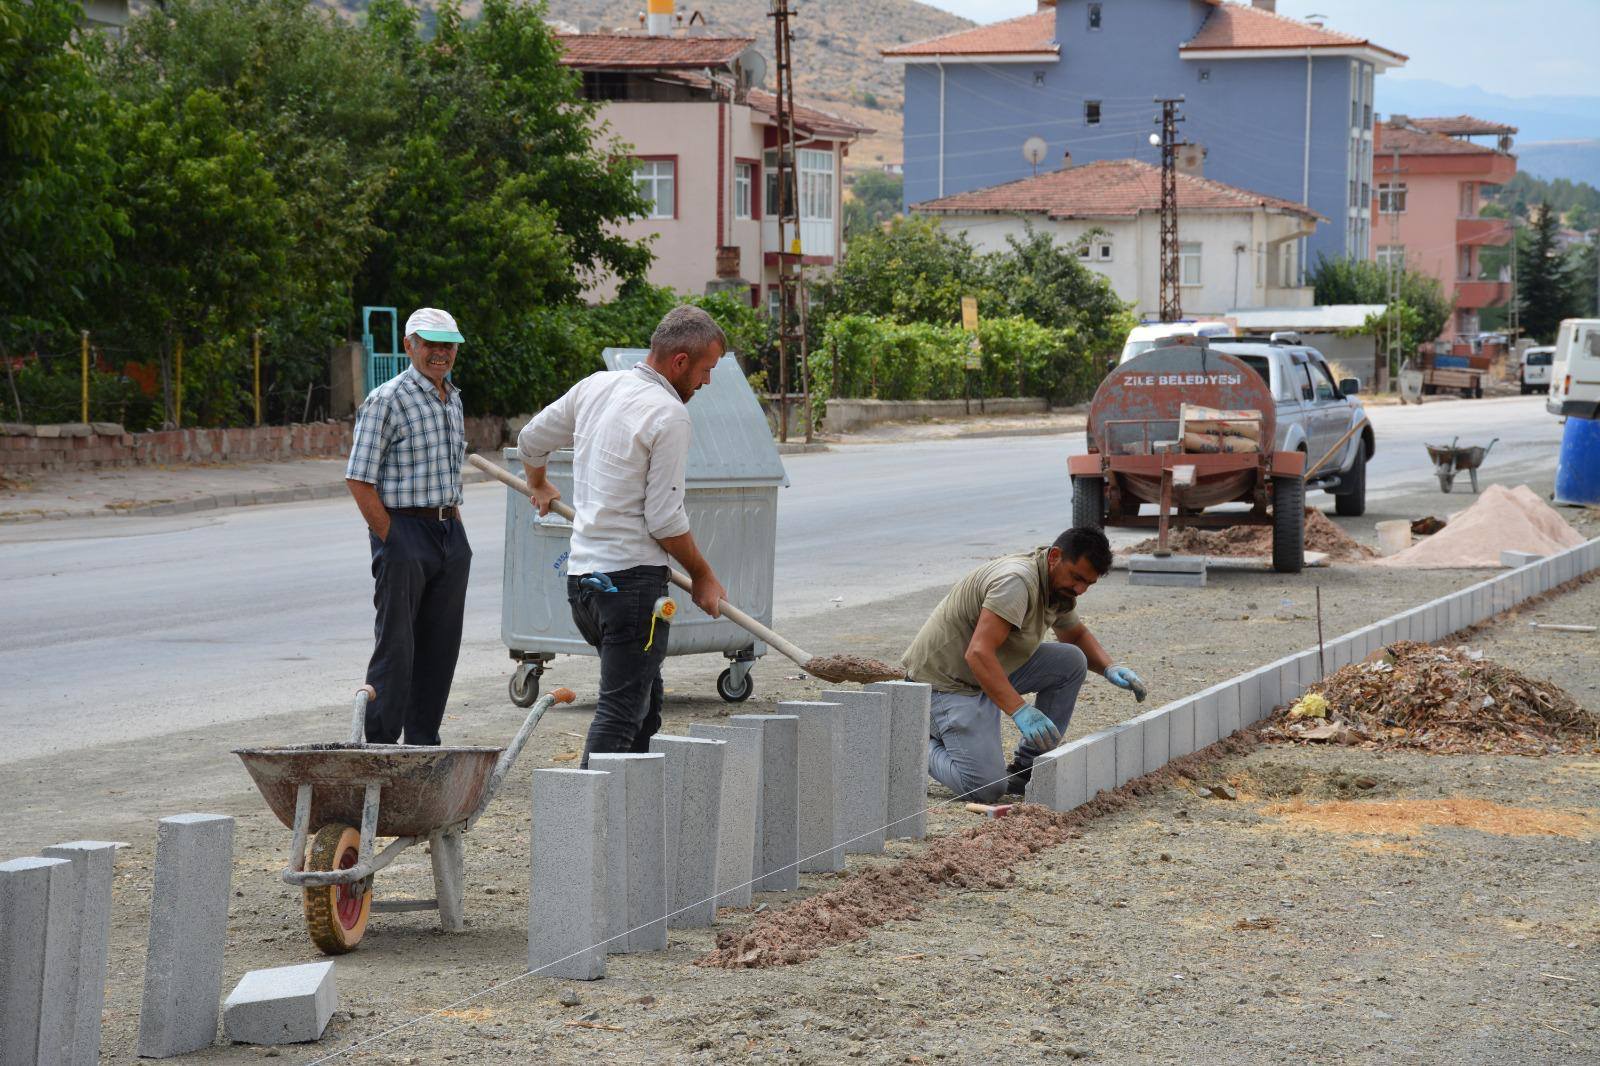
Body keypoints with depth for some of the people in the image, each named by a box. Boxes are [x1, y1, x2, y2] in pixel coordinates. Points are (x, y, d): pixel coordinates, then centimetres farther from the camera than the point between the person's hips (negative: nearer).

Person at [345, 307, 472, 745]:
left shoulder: (452, 398, 15)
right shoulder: (388, 400, -10)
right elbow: (359, 480, -13)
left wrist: (456, 525, 15)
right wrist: (390, 541, -15)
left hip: (449, 533, 8)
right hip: (403, 530, -8)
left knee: (441, 645, 9)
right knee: (395, 646, -5)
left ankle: (423, 741, 17)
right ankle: (379, 745, 0)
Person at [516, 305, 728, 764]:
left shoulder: (596, 386, 10)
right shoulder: (670, 417, -14)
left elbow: (530, 441, 23)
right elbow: (665, 520, -14)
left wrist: (539, 487, 44)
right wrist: (703, 576, 0)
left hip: (581, 572, 9)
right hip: (632, 577, -9)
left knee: (645, 707, 17)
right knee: (621, 712, -8)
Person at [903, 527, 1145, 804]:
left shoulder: (1061, 585, 3)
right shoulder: (1017, 581, -27)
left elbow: (1077, 634, 24)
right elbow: (978, 653, -36)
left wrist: (1110, 668, 5)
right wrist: (1020, 711, -42)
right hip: (944, 681, -10)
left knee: (1071, 661, -3)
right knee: (986, 789, -22)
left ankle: (1026, 770, 3)